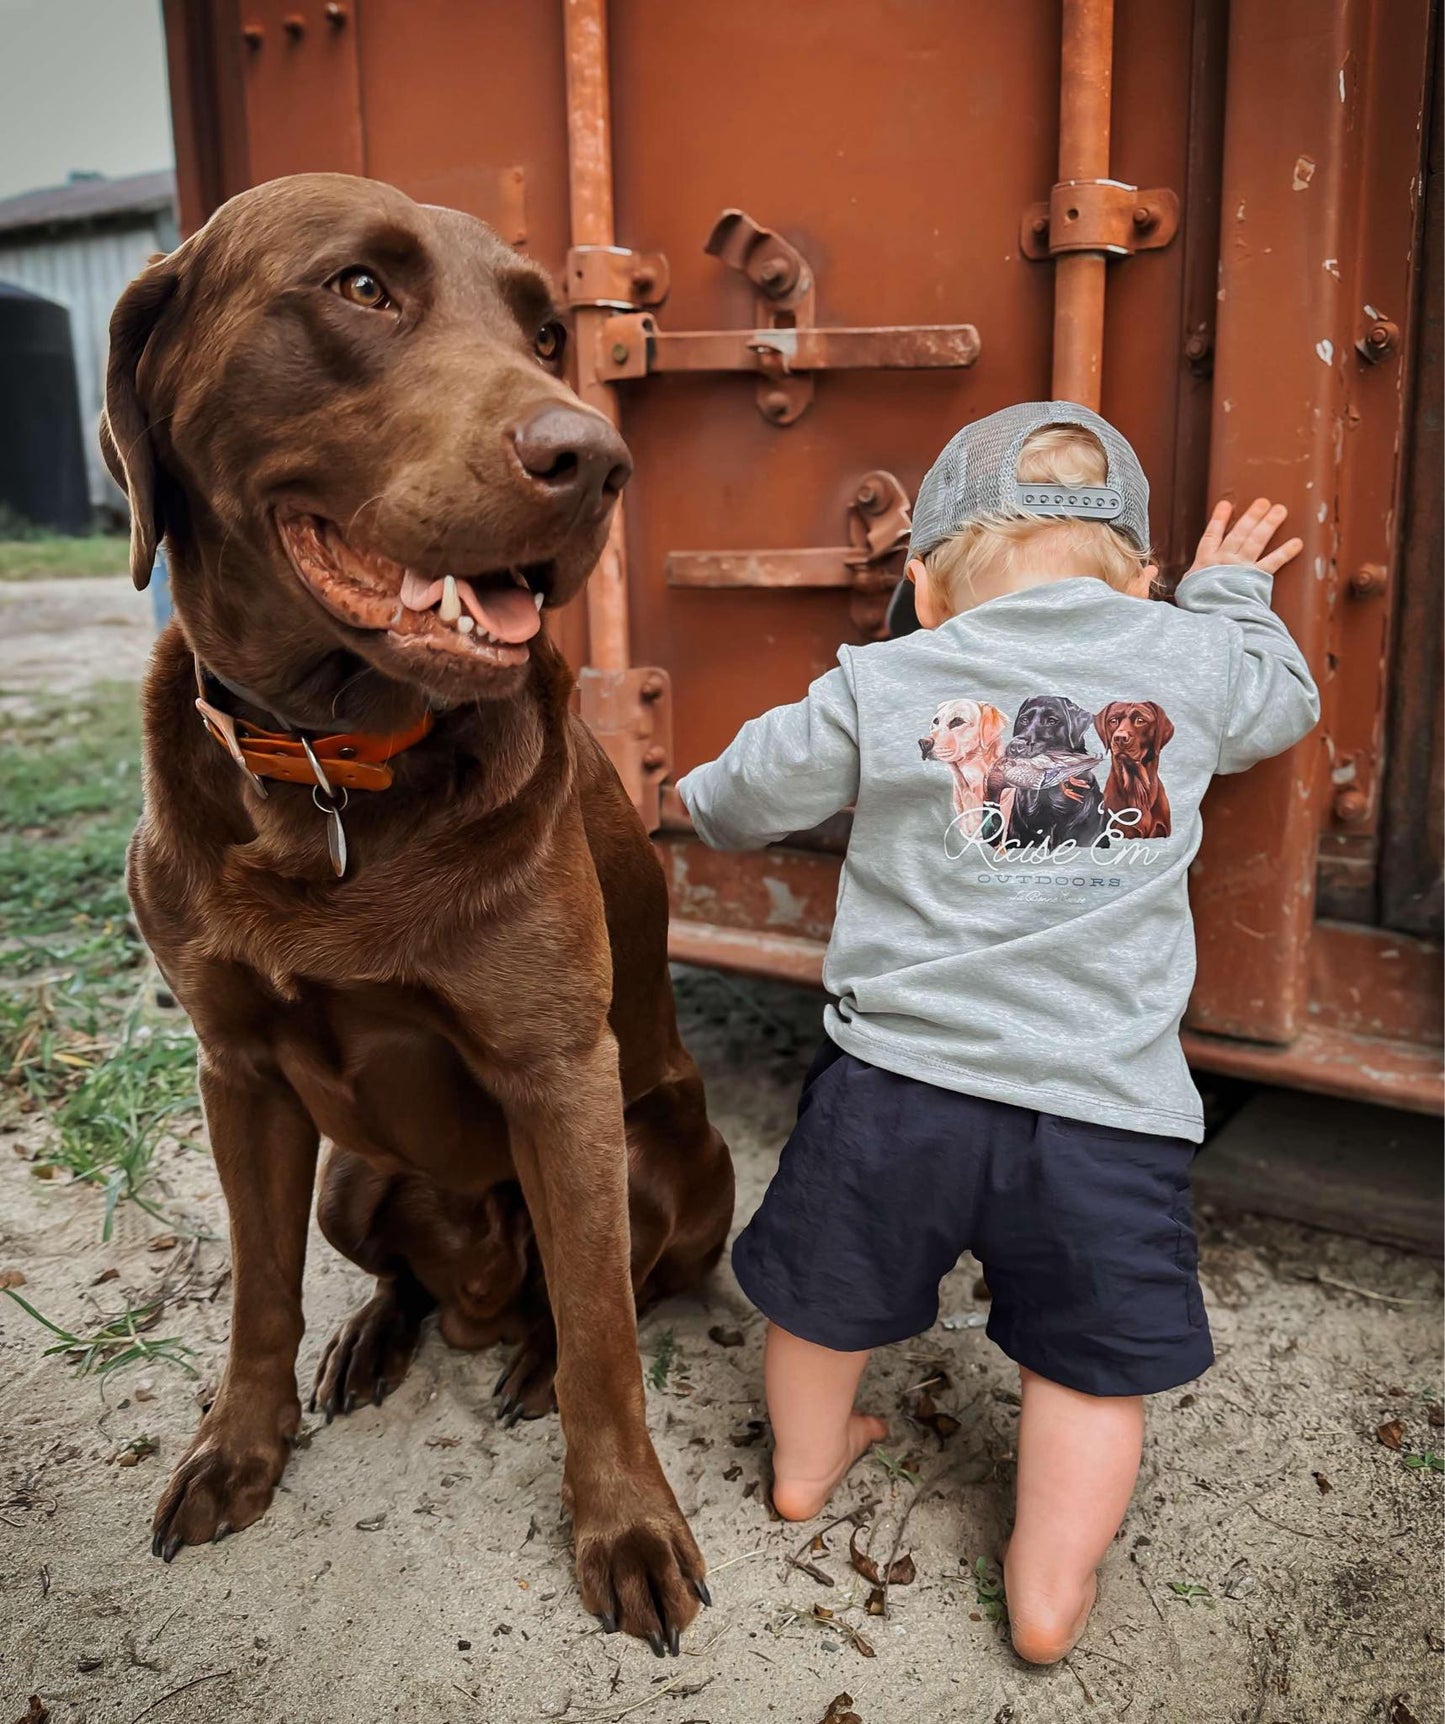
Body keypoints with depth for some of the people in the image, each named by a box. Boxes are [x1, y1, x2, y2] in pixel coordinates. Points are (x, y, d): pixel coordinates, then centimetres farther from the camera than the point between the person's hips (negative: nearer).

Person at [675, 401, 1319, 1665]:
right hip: (1106, 1107, 0)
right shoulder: (1194, 658, 2)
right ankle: (1048, 1592, 30)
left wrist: (695, 803, 33)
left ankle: (804, 1464, 48)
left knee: (829, 1288, 26)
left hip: (897, 1082, 1)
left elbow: (738, 802, 9)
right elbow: (1285, 705, 24)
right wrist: (1232, 594, 41)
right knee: (1089, 1364, 21)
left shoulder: (878, 685, -2)